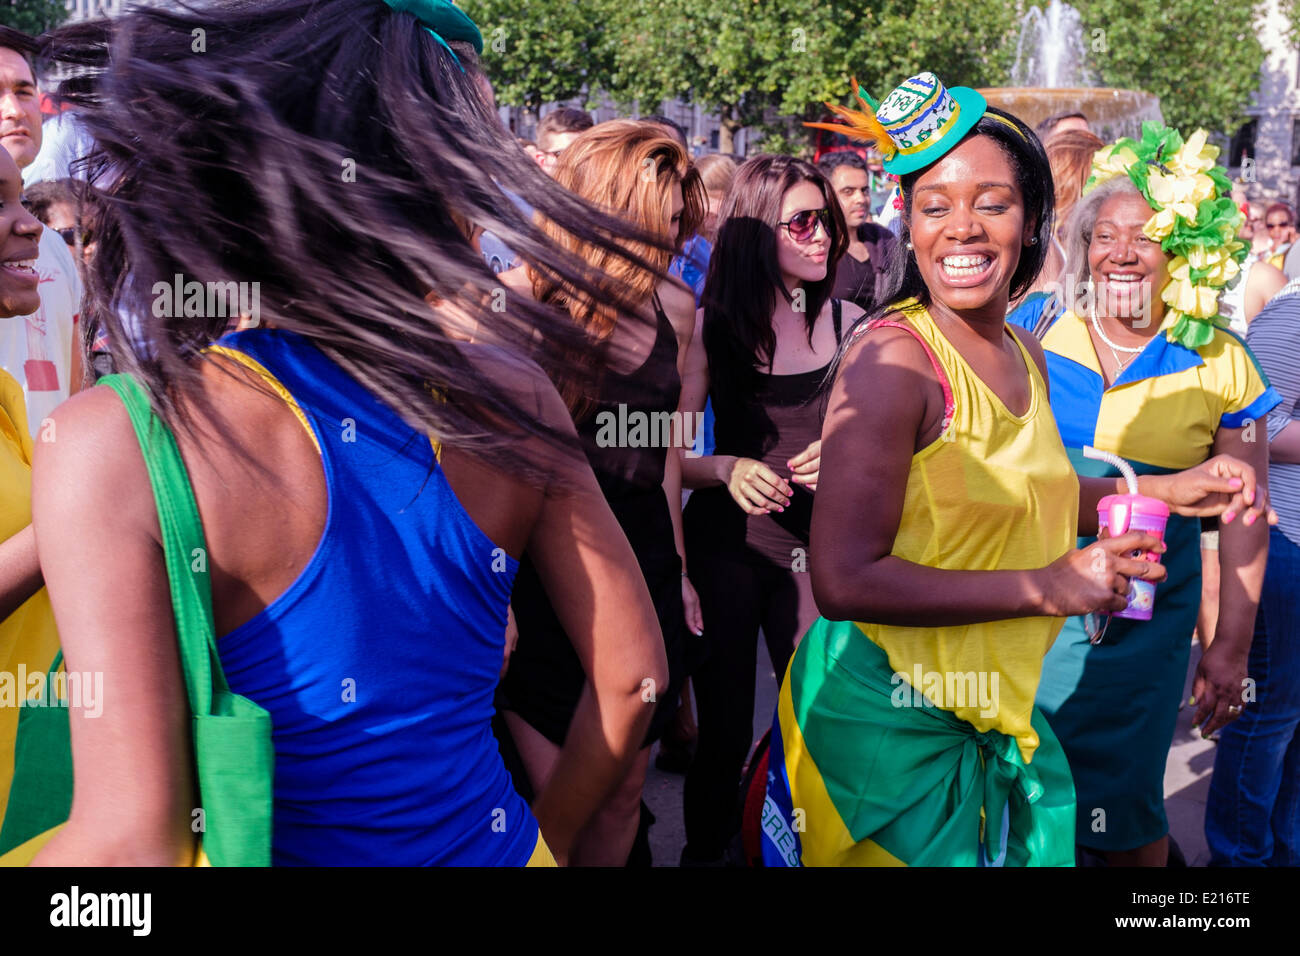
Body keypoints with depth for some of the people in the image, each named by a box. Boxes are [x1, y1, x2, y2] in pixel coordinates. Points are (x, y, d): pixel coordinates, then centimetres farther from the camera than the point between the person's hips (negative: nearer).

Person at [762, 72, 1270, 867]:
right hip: (891, 714, -7)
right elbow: (844, 579, -25)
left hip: (997, 712, 8)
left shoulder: (1025, 357, 4)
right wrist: (1050, 588, -21)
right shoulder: (892, 355, -21)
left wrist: (1166, 490, 7)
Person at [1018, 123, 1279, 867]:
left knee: (1122, 802, 8)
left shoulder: (1219, 365, -4)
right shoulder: (1036, 337, -3)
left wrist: (1232, 646, 1)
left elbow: (1244, 515, 1)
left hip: (1144, 618, -1)